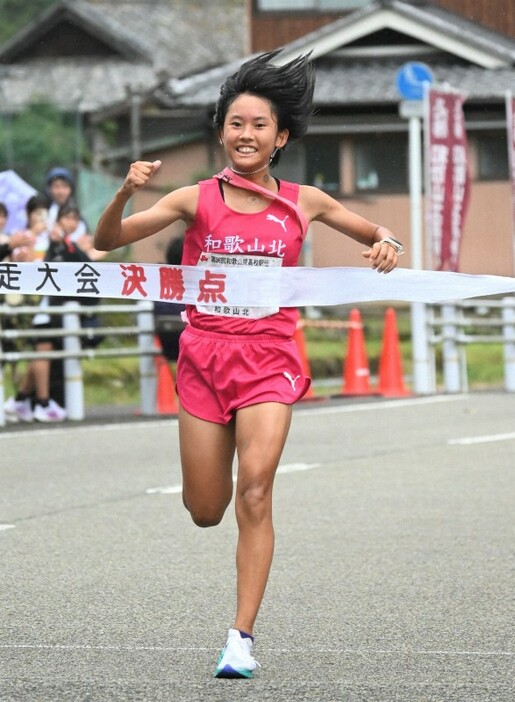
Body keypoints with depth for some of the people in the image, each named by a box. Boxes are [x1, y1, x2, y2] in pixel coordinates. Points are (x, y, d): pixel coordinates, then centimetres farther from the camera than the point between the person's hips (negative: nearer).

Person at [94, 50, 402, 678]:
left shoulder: (302, 203, 3)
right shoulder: (196, 200, 0)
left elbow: (378, 238, 16)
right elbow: (108, 242, -1)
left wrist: (386, 246, -8)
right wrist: (125, 193, -20)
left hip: (269, 358, -1)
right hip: (204, 353, 1)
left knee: (254, 494, -16)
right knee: (206, 511, 5)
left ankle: (242, 637, -12)